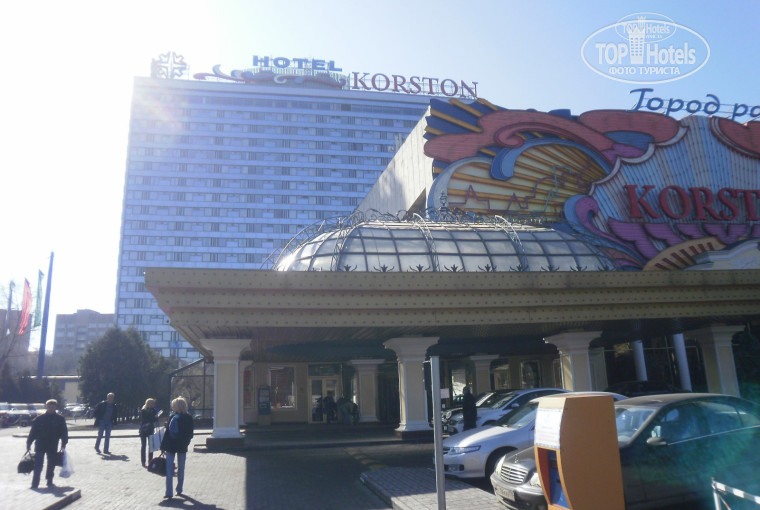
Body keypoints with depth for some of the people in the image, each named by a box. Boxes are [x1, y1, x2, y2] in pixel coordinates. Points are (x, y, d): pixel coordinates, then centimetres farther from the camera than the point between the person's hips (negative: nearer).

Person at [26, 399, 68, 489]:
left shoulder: (60, 419, 0)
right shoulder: (39, 419, -2)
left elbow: (64, 433, 3)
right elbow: (32, 432, 2)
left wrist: (63, 445, -1)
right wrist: (28, 444, 2)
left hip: (53, 447, 2)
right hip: (40, 446, -2)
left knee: (51, 465, 13)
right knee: (38, 466, -4)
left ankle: (49, 481, 28)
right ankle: (34, 484, 0)